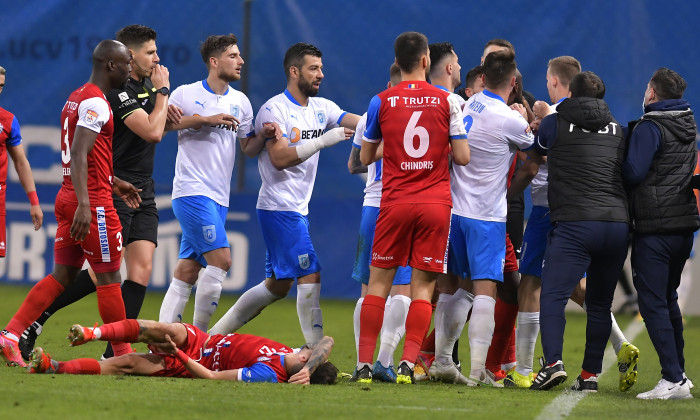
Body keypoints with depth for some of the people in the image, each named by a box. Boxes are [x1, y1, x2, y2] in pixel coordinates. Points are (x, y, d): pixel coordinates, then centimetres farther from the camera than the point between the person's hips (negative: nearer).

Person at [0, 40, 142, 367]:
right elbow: (78, 154, -24)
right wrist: (84, 205, -31)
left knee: (62, 275, 8)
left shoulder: (75, 99, 17)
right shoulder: (96, 103, -14)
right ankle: (123, 355, 7)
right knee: (109, 277, 0)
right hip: (93, 203, -9)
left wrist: (113, 183, 32)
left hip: (68, 198, 9)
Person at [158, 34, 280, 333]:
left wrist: (263, 135, -5)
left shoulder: (240, 102, 13)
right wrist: (205, 119, -16)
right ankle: (199, 334, -8)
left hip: (218, 197, 6)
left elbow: (248, 148, 18)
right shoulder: (186, 95, -3)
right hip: (191, 192, -6)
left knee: (187, 270, 4)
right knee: (220, 259, -17)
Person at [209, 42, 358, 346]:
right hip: (279, 207, -9)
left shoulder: (321, 108, 10)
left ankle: (216, 335, 19)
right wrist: (323, 141, -26)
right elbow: (280, 158, -21)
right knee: (310, 276, -12)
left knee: (277, 285, 12)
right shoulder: (274, 110, -12)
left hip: (299, 208, 9)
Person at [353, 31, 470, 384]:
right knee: (423, 286, 2)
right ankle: (408, 364, -8)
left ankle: (364, 364, 1)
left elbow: (365, 157, 10)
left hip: (395, 202, 0)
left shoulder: (381, 102, 1)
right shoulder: (447, 101, 1)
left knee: (378, 281, 6)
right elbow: (462, 157, 0)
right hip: (436, 203, 0)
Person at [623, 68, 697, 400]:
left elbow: (634, 172, -17)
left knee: (653, 303, -6)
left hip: (654, 229, -8)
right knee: (668, 300, 19)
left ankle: (673, 379, -14)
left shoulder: (649, 127, -12)